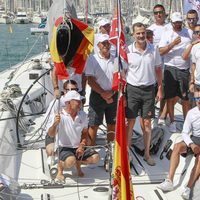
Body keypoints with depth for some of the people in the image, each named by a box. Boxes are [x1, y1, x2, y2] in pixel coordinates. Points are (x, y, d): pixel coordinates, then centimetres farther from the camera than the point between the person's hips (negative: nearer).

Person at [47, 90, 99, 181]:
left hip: (78, 148, 5)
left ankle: (78, 163, 15)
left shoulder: (83, 115, 3)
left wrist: (82, 145, -3)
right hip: (64, 148, -5)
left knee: (95, 157, -15)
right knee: (71, 161, -35)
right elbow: (51, 135, -19)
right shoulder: (59, 116, -13)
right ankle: (60, 166, 2)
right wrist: (54, 124, -39)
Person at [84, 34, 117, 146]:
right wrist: (103, 93, -14)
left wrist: (111, 92, -9)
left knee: (112, 124, 10)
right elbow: (91, 81, -9)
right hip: (97, 95, -3)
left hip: (113, 96, 4)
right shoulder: (92, 59, -6)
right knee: (94, 124, 0)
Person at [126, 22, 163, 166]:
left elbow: (158, 70, 8)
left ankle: (147, 153, 21)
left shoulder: (154, 50, -1)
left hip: (149, 89, 2)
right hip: (132, 89, -2)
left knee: (147, 123, 8)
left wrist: (160, 89, 5)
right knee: (130, 123, 3)